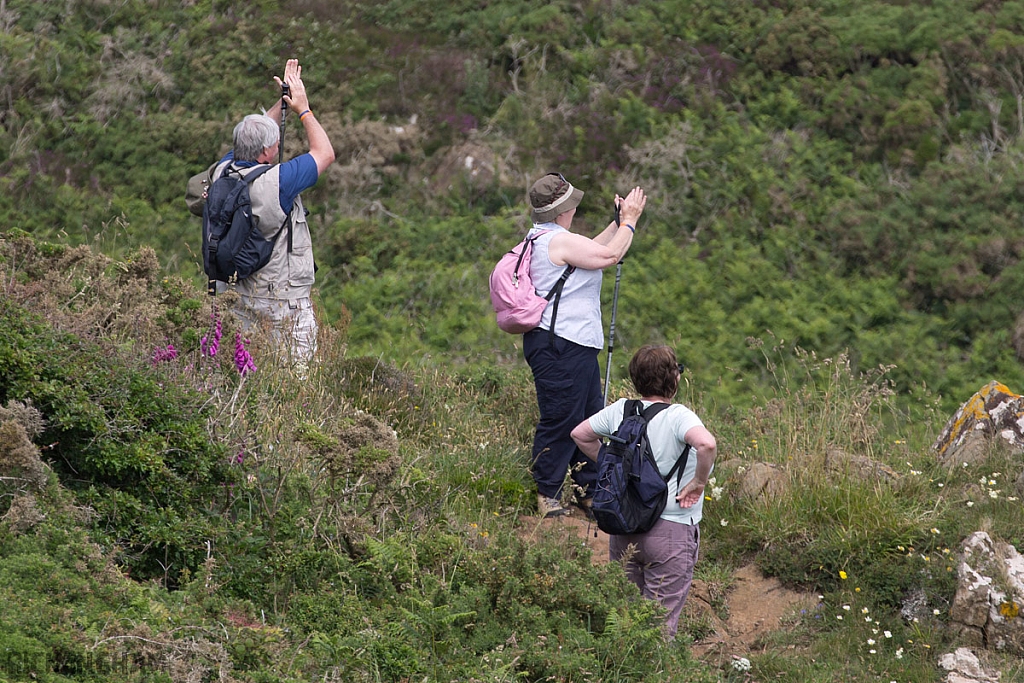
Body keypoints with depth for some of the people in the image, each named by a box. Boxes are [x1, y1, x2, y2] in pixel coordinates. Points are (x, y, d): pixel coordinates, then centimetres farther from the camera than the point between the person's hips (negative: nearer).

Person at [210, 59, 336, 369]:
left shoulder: (224, 170, -3)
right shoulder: (276, 181, -22)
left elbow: (255, 137, 18)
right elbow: (324, 153, -7)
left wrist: (283, 101, 16)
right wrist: (302, 108, 1)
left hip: (239, 294, 7)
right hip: (283, 301, -7)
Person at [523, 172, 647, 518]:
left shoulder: (539, 237, 16)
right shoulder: (558, 240, -17)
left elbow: (591, 249, 27)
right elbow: (610, 255, -12)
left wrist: (619, 221, 24)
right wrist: (630, 220, 1)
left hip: (576, 346, 11)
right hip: (560, 345, -11)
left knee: (591, 417, 16)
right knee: (560, 420, -5)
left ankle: (589, 490, 24)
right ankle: (547, 496, 2)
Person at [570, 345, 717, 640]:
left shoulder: (620, 410, 3)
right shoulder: (678, 416, -13)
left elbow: (580, 434, 17)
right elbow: (707, 444, -32)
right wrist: (699, 482, -16)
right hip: (670, 531, -5)